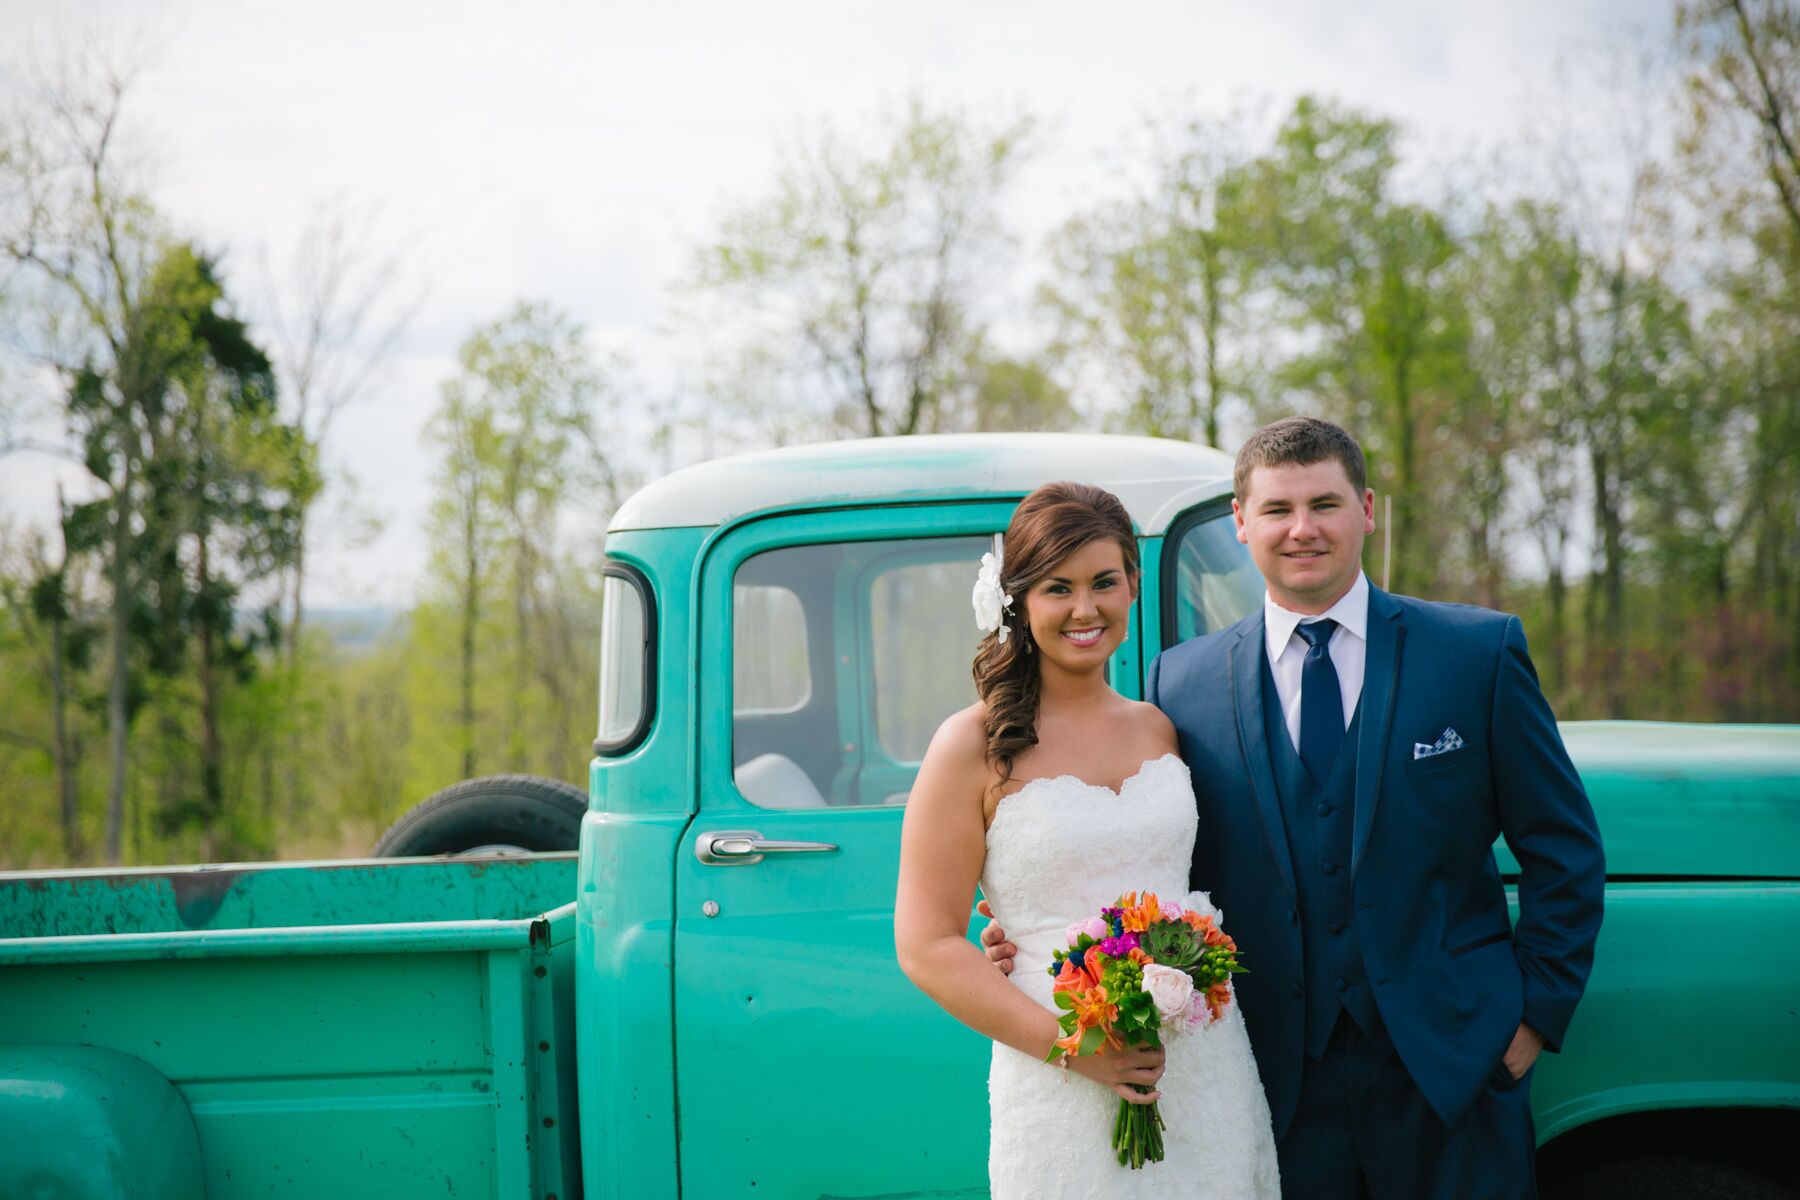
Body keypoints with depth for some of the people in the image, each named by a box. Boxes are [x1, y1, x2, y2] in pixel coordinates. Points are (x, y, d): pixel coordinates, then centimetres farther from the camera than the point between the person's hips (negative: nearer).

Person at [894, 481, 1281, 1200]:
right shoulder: (975, 748, -5)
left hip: (1206, 1074, 4)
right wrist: (1071, 1044, -16)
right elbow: (926, 946, -9)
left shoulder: (1160, 731, 10)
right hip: (1061, 1090, -4)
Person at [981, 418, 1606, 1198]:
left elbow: (1561, 848, 5)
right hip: (1282, 1094, 1)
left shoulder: (1479, 652, 2)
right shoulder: (1182, 684, 4)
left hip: (1455, 1074, 0)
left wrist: (1540, 1008, -1)